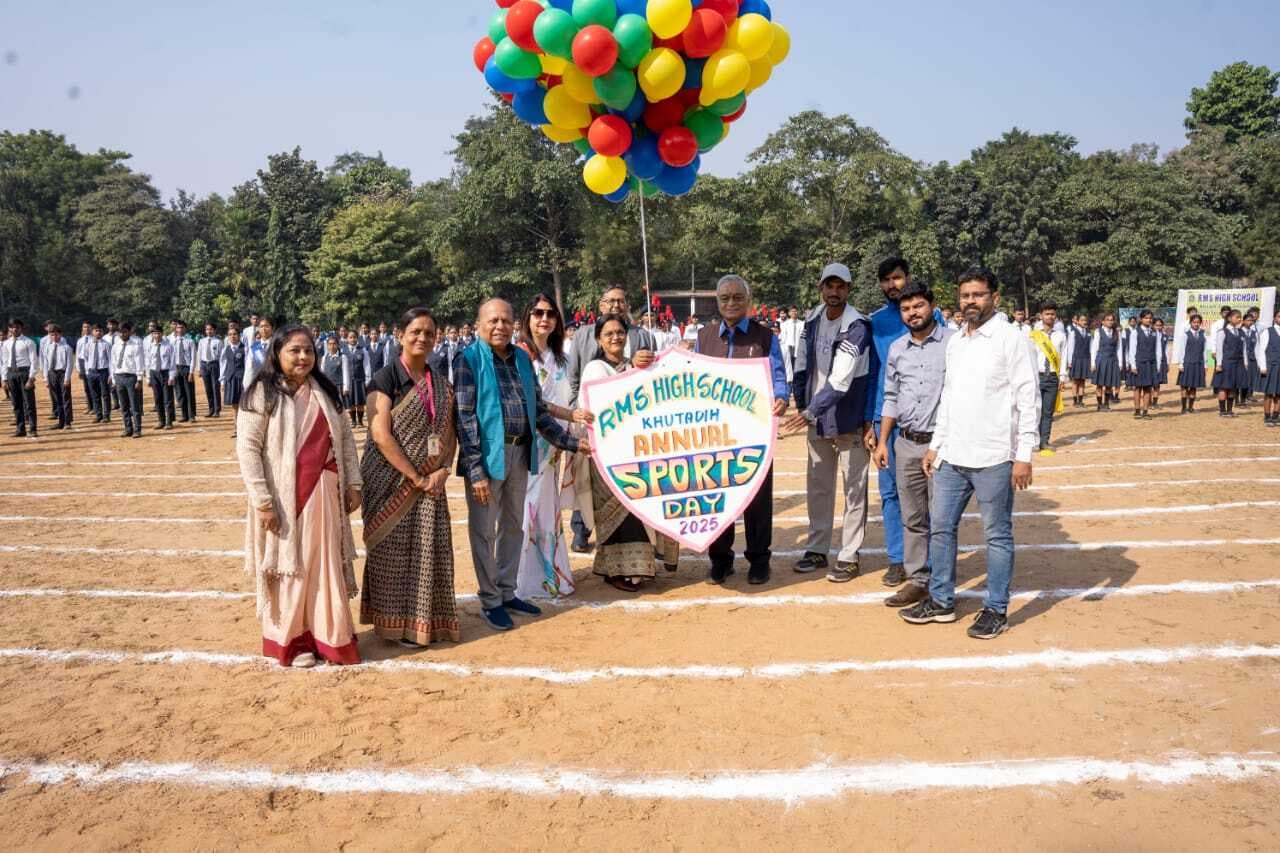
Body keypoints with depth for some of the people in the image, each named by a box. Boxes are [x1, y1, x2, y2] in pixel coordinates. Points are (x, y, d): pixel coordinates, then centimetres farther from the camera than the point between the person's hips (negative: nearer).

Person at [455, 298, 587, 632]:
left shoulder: (522, 359, 10)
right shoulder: (470, 360, -8)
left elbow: (538, 409, 16)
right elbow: (465, 417, -13)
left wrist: (570, 442, 10)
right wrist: (475, 468, -19)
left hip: (519, 453, 6)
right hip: (487, 454, -6)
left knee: (513, 526, 15)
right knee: (485, 529, 5)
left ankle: (507, 592, 29)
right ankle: (490, 600, 17)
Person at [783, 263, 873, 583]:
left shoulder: (857, 327, -17)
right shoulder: (812, 320, 4)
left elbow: (840, 381, -25)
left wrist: (810, 411, -31)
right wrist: (801, 405, 5)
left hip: (849, 420, -6)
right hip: (815, 417, 6)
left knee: (853, 489, 3)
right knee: (817, 486, 14)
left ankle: (849, 556, 12)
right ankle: (817, 549, 26)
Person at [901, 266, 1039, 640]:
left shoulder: (1011, 339, -8)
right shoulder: (955, 342, 12)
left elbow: (1029, 399, -11)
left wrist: (1024, 455, -15)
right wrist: (935, 444, 16)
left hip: (993, 459, -7)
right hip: (952, 457, 7)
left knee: (997, 535, 5)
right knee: (940, 527, 12)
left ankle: (996, 610, 16)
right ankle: (941, 601, 25)